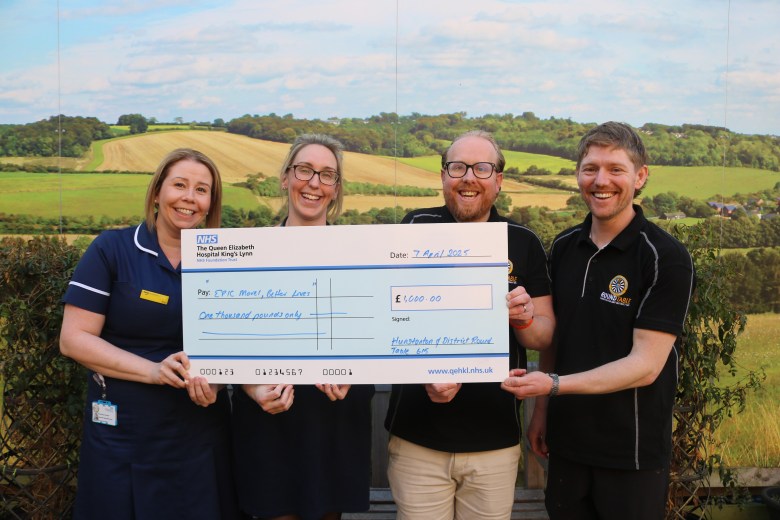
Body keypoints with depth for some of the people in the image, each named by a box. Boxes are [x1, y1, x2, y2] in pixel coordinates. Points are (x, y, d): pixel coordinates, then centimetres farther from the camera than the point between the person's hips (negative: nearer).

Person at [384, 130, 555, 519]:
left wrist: (524, 319, -17)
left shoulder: (523, 242, 2)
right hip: (417, 438, -1)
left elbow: (545, 336, 5)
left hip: (495, 441, 1)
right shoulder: (417, 228, -3)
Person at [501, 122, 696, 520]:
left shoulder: (667, 259, -15)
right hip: (567, 441, 5)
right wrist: (542, 408, 6)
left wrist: (553, 384, -26)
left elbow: (645, 365, -19)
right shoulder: (564, 247, 2)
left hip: (632, 452, -4)